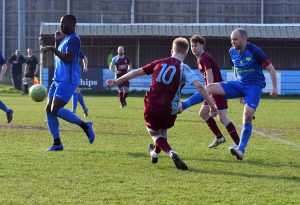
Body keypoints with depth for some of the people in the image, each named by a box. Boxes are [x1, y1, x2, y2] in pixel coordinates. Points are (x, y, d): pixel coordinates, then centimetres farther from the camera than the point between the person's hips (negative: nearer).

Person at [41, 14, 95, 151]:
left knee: (56, 109, -18)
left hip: (67, 80, -10)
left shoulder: (73, 39, -11)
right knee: (49, 109, 2)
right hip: (58, 79, 10)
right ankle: (57, 143, 4)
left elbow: (68, 58, -23)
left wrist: (52, 49, -19)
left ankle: (85, 126, -3)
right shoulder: (65, 40, 21)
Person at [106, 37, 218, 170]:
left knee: (155, 133, 19)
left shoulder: (160, 63, 8)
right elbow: (199, 86, -17)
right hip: (168, 111, -1)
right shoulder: (184, 68, -3)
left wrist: (117, 82, 24)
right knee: (163, 130, 30)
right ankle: (155, 152, 51)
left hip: (150, 108, 1)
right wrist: (212, 105, -13)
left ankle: (171, 153, -6)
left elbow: (137, 72, 14)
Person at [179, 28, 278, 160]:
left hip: (254, 86, -6)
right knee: (210, 87, -13)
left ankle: (241, 149, -13)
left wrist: (274, 88, -17)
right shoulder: (232, 51, 3)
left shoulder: (255, 51, -16)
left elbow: (271, 68, -11)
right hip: (239, 84, 6)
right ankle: (181, 106, -17)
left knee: (247, 115, -21)